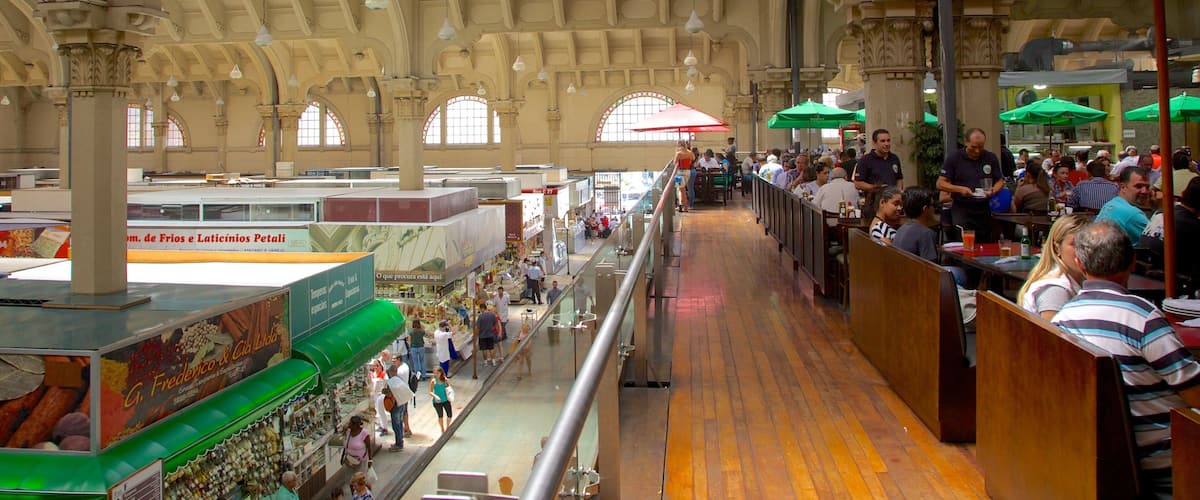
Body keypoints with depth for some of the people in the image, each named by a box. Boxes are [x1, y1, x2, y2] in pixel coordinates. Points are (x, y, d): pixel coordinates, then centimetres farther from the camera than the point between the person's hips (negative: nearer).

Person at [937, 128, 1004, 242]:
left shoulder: (991, 158, 6)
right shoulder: (954, 158, -3)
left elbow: (1000, 181, 13)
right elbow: (940, 183, -4)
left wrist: (994, 190, -10)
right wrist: (959, 189, -20)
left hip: (984, 210, 4)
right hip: (961, 210, -3)